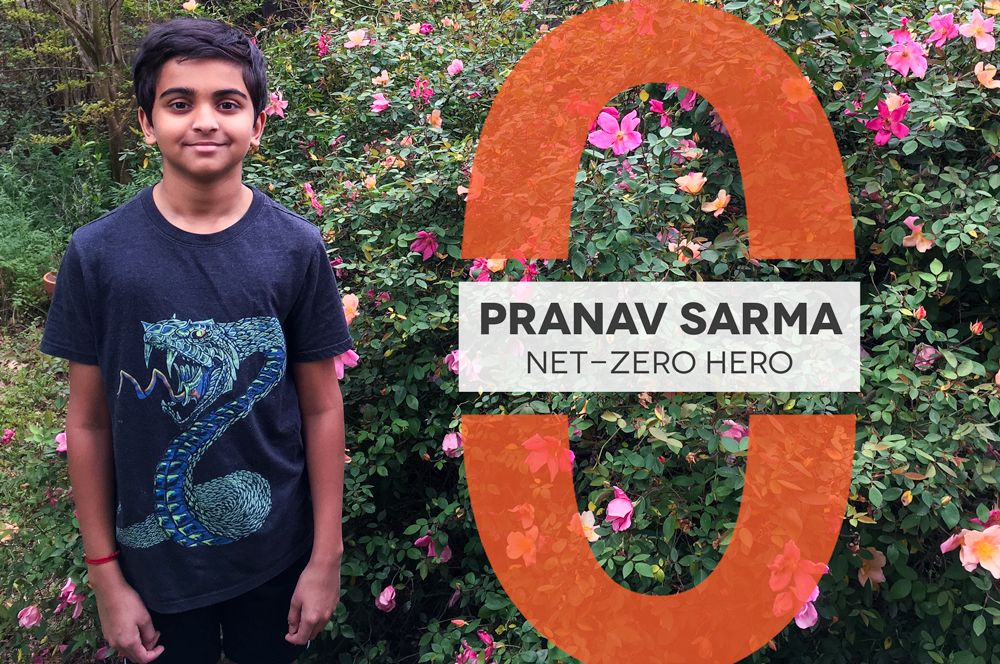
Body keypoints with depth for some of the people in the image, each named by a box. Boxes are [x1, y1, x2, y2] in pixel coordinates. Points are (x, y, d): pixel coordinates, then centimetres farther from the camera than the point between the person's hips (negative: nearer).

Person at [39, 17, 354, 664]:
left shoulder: (297, 248, -9)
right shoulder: (97, 254, -10)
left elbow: (322, 409, -5)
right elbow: (89, 422, -4)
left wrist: (326, 557, -3)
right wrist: (104, 573, -1)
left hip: (277, 557, 0)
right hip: (155, 561, 0)